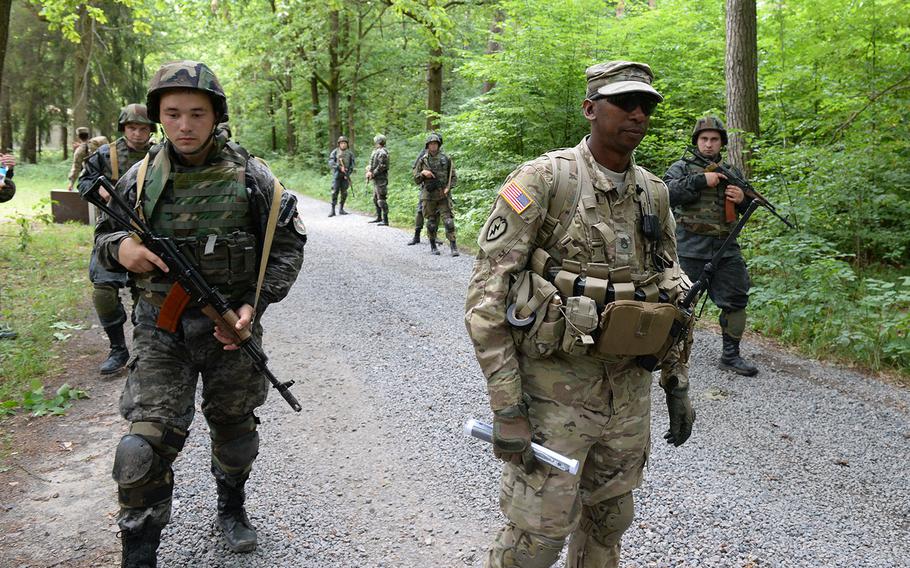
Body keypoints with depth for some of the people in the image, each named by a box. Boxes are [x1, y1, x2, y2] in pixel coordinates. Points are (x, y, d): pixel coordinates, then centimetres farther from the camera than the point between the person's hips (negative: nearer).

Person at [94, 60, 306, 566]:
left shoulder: (251, 177, -7)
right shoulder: (141, 177, -3)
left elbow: (288, 244, -1)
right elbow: (104, 235, 10)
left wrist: (256, 304, -12)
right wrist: (120, 247, -15)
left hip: (232, 327, 0)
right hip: (161, 330, 0)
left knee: (234, 429, 19)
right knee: (146, 444, -11)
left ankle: (232, 506, 46)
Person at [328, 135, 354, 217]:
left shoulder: (350, 153, 8)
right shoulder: (335, 152, 1)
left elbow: (352, 165, 5)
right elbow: (331, 163, -8)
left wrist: (348, 174, -9)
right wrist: (340, 167, -18)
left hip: (345, 175, 2)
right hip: (337, 174, -2)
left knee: (344, 192, 2)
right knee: (335, 192, -7)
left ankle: (341, 209, 12)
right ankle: (333, 210, -6)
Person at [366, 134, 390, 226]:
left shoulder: (382, 153, -15)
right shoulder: (376, 152, 16)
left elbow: (381, 167, -21)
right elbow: (373, 164, 17)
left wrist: (373, 174, -14)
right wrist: (369, 171, -1)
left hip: (381, 179, -11)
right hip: (376, 180, 11)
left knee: (381, 199, -11)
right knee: (376, 199, 18)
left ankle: (385, 220, -10)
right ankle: (379, 218, 28)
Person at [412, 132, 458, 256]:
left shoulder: (446, 159, 4)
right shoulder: (422, 160, 4)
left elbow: (454, 177, 8)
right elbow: (416, 179, 7)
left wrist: (448, 187, -8)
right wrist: (422, 173, -12)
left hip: (443, 195, -1)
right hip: (428, 196, 1)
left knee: (448, 220, -9)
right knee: (431, 221, 6)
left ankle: (453, 246, -8)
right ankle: (433, 246, 19)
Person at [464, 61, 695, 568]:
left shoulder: (655, 194, 6)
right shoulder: (542, 181, -14)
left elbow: (673, 291, 17)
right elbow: (487, 297, -16)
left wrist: (678, 384, 14)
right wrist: (507, 408, -19)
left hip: (630, 388, 6)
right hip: (555, 387, -6)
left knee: (609, 519, 19)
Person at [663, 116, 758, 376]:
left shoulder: (731, 172, 17)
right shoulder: (681, 168, 4)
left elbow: (749, 207, 22)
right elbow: (667, 193, -15)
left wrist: (742, 199, -2)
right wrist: (701, 180, -18)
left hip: (726, 250, 4)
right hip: (691, 249, -4)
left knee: (735, 300, 4)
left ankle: (730, 355, 13)